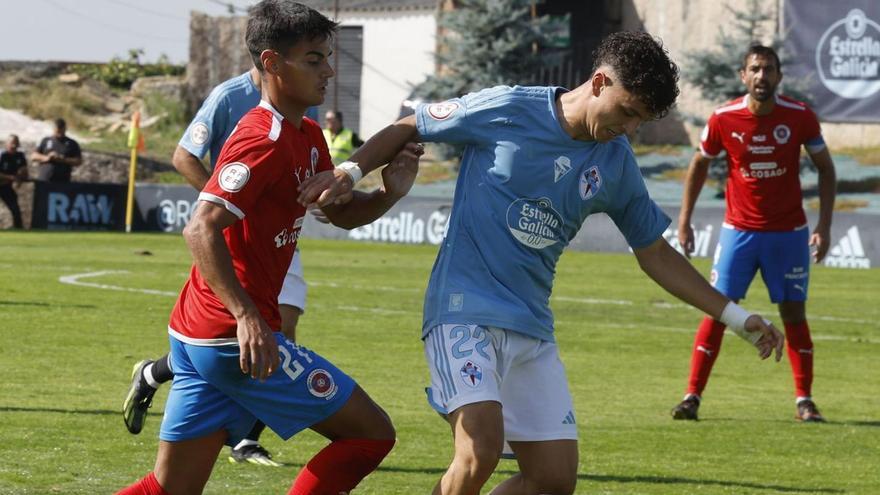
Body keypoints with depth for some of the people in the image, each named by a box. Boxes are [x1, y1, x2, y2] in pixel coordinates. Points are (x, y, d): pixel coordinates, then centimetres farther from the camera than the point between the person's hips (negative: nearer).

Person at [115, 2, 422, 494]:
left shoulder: (307, 137, 15)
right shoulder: (264, 140, -16)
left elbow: (342, 212, 24)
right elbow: (202, 229, -25)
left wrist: (389, 194, 2)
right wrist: (247, 317, -34)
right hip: (236, 338, -10)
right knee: (372, 433, 0)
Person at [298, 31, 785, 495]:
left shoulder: (617, 163, 8)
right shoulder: (506, 110, -8)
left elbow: (655, 255, 18)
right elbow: (408, 128, 3)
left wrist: (736, 317, 15)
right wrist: (350, 171, -13)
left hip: (532, 329, 6)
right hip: (464, 310, -6)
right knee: (481, 450, -26)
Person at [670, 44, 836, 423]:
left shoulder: (800, 117, -10)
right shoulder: (724, 119, -10)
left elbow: (825, 168, 2)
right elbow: (699, 164, 7)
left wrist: (824, 225, -6)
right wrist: (684, 220, 5)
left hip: (789, 232, 0)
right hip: (738, 231, 0)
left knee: (793, 313, 2)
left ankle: (804, 400, 12)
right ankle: (692, 397, -1)